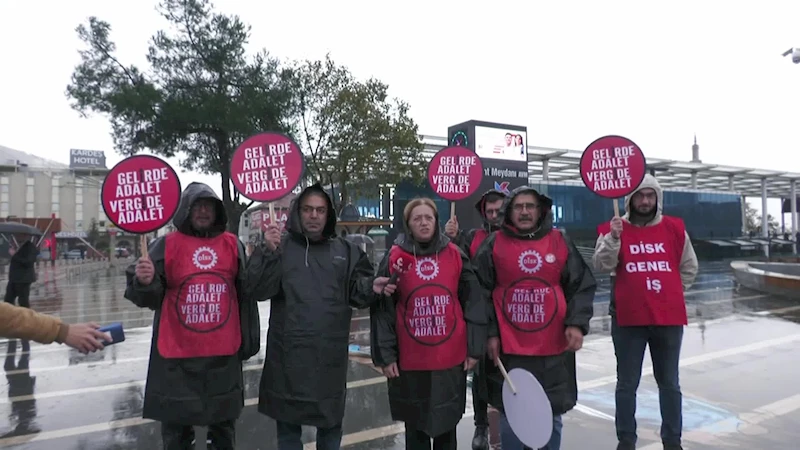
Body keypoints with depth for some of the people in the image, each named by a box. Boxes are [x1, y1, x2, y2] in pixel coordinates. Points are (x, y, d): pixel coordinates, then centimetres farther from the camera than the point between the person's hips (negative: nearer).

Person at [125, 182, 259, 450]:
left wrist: (248, 340, 6)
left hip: (224, 353, 2)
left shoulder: (233, 244, 4)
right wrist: (144, 282, -30)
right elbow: (149, 298, -7)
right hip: (177, 355, -1)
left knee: (224, 424, 17)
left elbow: (246, 293, 8)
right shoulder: (166, 245, -2)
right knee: (176, 428, 13)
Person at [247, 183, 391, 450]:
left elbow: (356, 292, 5)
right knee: (288, 425, 17)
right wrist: (268, 252, -24)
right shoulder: (280, 246, -3)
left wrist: (372, 287, -16)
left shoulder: (345, 251, 5)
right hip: (289, 354, -1)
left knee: (331, 422, 18)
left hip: (331, 354, 2)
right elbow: (257, 291, -11)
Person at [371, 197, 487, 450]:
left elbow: (473, 303, 1)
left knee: (447, 423, 17)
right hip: (410, 361, -1)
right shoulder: (395, 258, -4)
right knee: (415, 426, 14)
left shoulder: (455, 255, -1)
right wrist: (385, 354, -4)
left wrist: (474, 348, -1)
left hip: (451, 358, 1)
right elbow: (383, 309, -2)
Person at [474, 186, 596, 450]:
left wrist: (577, 323, -7)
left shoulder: (560, 242, 4)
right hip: (508, 348, -1)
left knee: (552, 416, 14)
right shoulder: (494, 244, 0)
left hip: (554, 348, 2)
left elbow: (582, 286, 6)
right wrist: (489, 333, -5)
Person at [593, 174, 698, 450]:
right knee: (627, 384, 7)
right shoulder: (613, 229, -3)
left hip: (669, 317, 3)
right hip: (628, 318, -2)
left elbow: (689, 267, 17)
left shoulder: (674, 228, 5)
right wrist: (613, 237, -27)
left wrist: (672, 293, 12)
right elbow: (601, 266, -15)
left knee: (669, 383, 16)